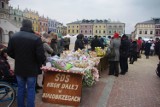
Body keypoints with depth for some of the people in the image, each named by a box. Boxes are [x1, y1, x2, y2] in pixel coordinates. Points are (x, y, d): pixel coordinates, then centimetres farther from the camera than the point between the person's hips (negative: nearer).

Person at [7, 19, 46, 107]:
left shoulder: (13, 37, -2)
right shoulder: (36, 38, -19)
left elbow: (9, 52, 5)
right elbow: (41, 55, -20)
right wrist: (40, 63, 1)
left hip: (19, 68, 4)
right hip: (32, 69, -4)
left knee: (20, 88, 19)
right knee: (31, 90, 9)